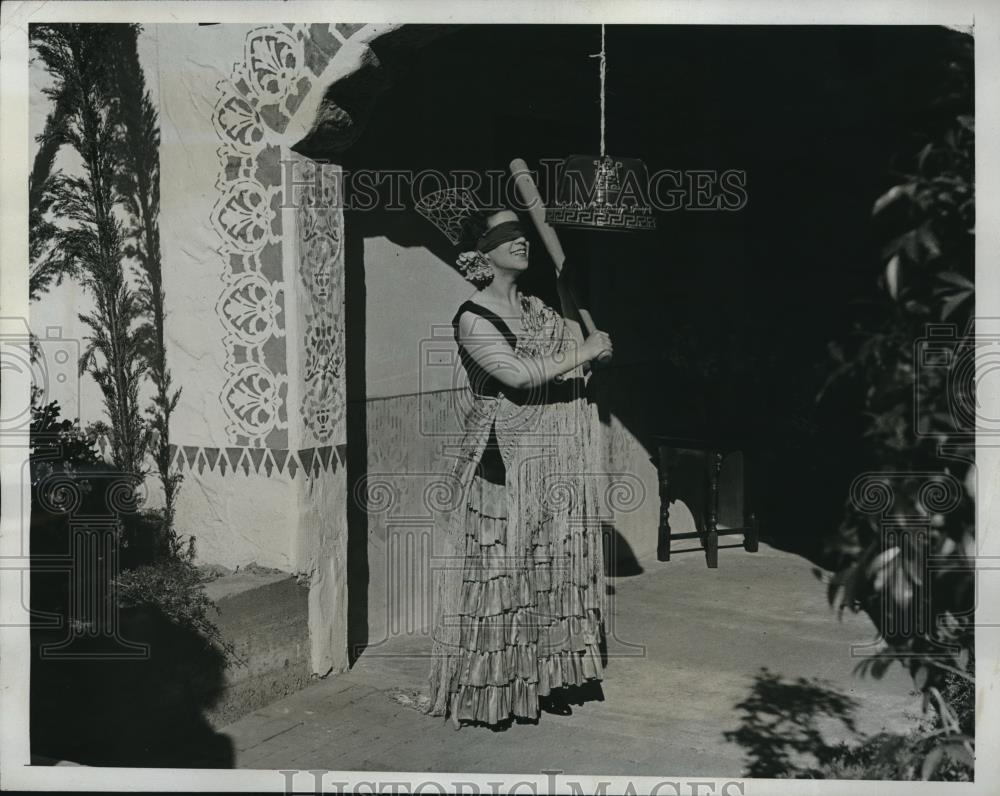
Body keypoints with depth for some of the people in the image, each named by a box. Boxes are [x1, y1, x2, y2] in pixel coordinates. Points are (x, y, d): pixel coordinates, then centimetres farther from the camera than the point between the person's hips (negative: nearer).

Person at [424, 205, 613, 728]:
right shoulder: (471, 319, -9)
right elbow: (518, 376, -21)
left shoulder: (538, 308, 12)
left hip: (559, 462, 7)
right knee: (502, 571, 0)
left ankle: (546, 679, 24)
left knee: (554, 569, 11)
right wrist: (583, 353, -12)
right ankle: (492, 686, 13)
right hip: (506, 461, -7)